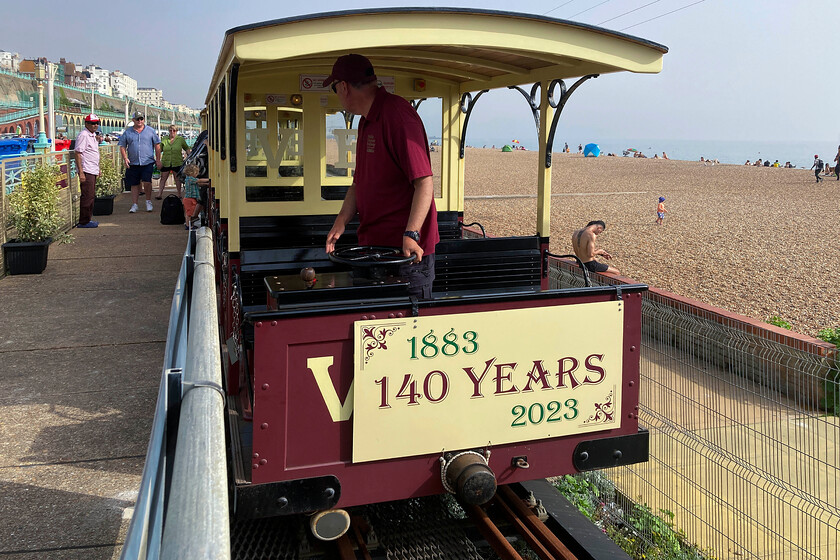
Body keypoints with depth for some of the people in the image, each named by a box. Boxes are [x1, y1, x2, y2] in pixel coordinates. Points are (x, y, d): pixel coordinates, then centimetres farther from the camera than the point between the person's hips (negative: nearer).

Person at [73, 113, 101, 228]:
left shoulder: (93, 135, 17)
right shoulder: (83, 135, -12)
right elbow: (77, 153, -17)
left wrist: (98, 169, 26)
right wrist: (81, 172, -22)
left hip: (93, 171, 10)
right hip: (86, 171, -10)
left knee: (91, 196, 13)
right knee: (87, 196, -8)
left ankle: (88, 219, 21)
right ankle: (83, 222, -4)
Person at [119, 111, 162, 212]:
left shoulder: (150, 131, 7)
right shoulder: (127, 132, 8)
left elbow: (157, 145, 9)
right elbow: (122, 146, 9)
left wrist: (158, 159, 4)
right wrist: (125, 158, -5)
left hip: (148, 162, -2)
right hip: (133, 163, 2)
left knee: (147, 182, -14)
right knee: (134, 185, 6)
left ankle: (148, 201, 6)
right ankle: (134, 204, 14)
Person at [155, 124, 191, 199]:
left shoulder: (181, 139, 2)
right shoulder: (164, 139, 6)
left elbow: (187, 149, 13)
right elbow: (159, 149, 13)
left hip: (177, 163, -1)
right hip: (165, 162, 1)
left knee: (177, 179, 8)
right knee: (163, 178, 3)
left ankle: (179, 194, 18)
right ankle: (159, 194, 6)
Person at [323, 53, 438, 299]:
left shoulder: (396, 113, -15)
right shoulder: (366, 120, 17)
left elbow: (424, 181, -22)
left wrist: (411, 235, -29)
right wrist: (342, 220, 8)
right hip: (373, 246, 9)